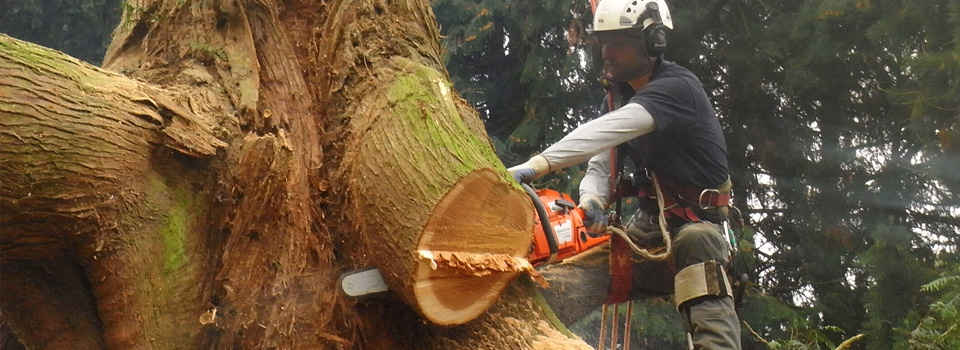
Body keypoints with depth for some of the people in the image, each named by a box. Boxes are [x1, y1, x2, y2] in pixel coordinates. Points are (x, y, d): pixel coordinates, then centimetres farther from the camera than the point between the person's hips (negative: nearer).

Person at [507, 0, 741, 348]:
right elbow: (599, 168, -2)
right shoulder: (616, 97, 5)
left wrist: (536, 165, -48)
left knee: (695, 242, -38)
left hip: (701, 217, -8)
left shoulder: (677, 86, -21)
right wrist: (590, 201, -27)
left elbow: (606, 131, -37)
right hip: (653, 215, 8)